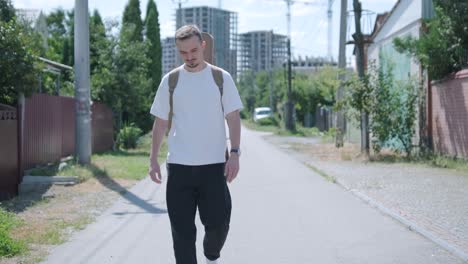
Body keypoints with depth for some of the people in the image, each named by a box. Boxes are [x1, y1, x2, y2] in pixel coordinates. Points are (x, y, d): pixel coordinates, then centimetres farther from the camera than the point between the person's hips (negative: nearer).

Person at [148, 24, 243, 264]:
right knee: (182, 230, 0)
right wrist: (153, 159, 3)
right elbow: (160, 123, 8)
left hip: (214, 164, -1)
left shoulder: (221, 78, 2)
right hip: (179, 166, 1)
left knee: (218, 223, 1)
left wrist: (234, 153, -11)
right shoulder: (170, 81, 5)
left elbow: (233, 118, 1)